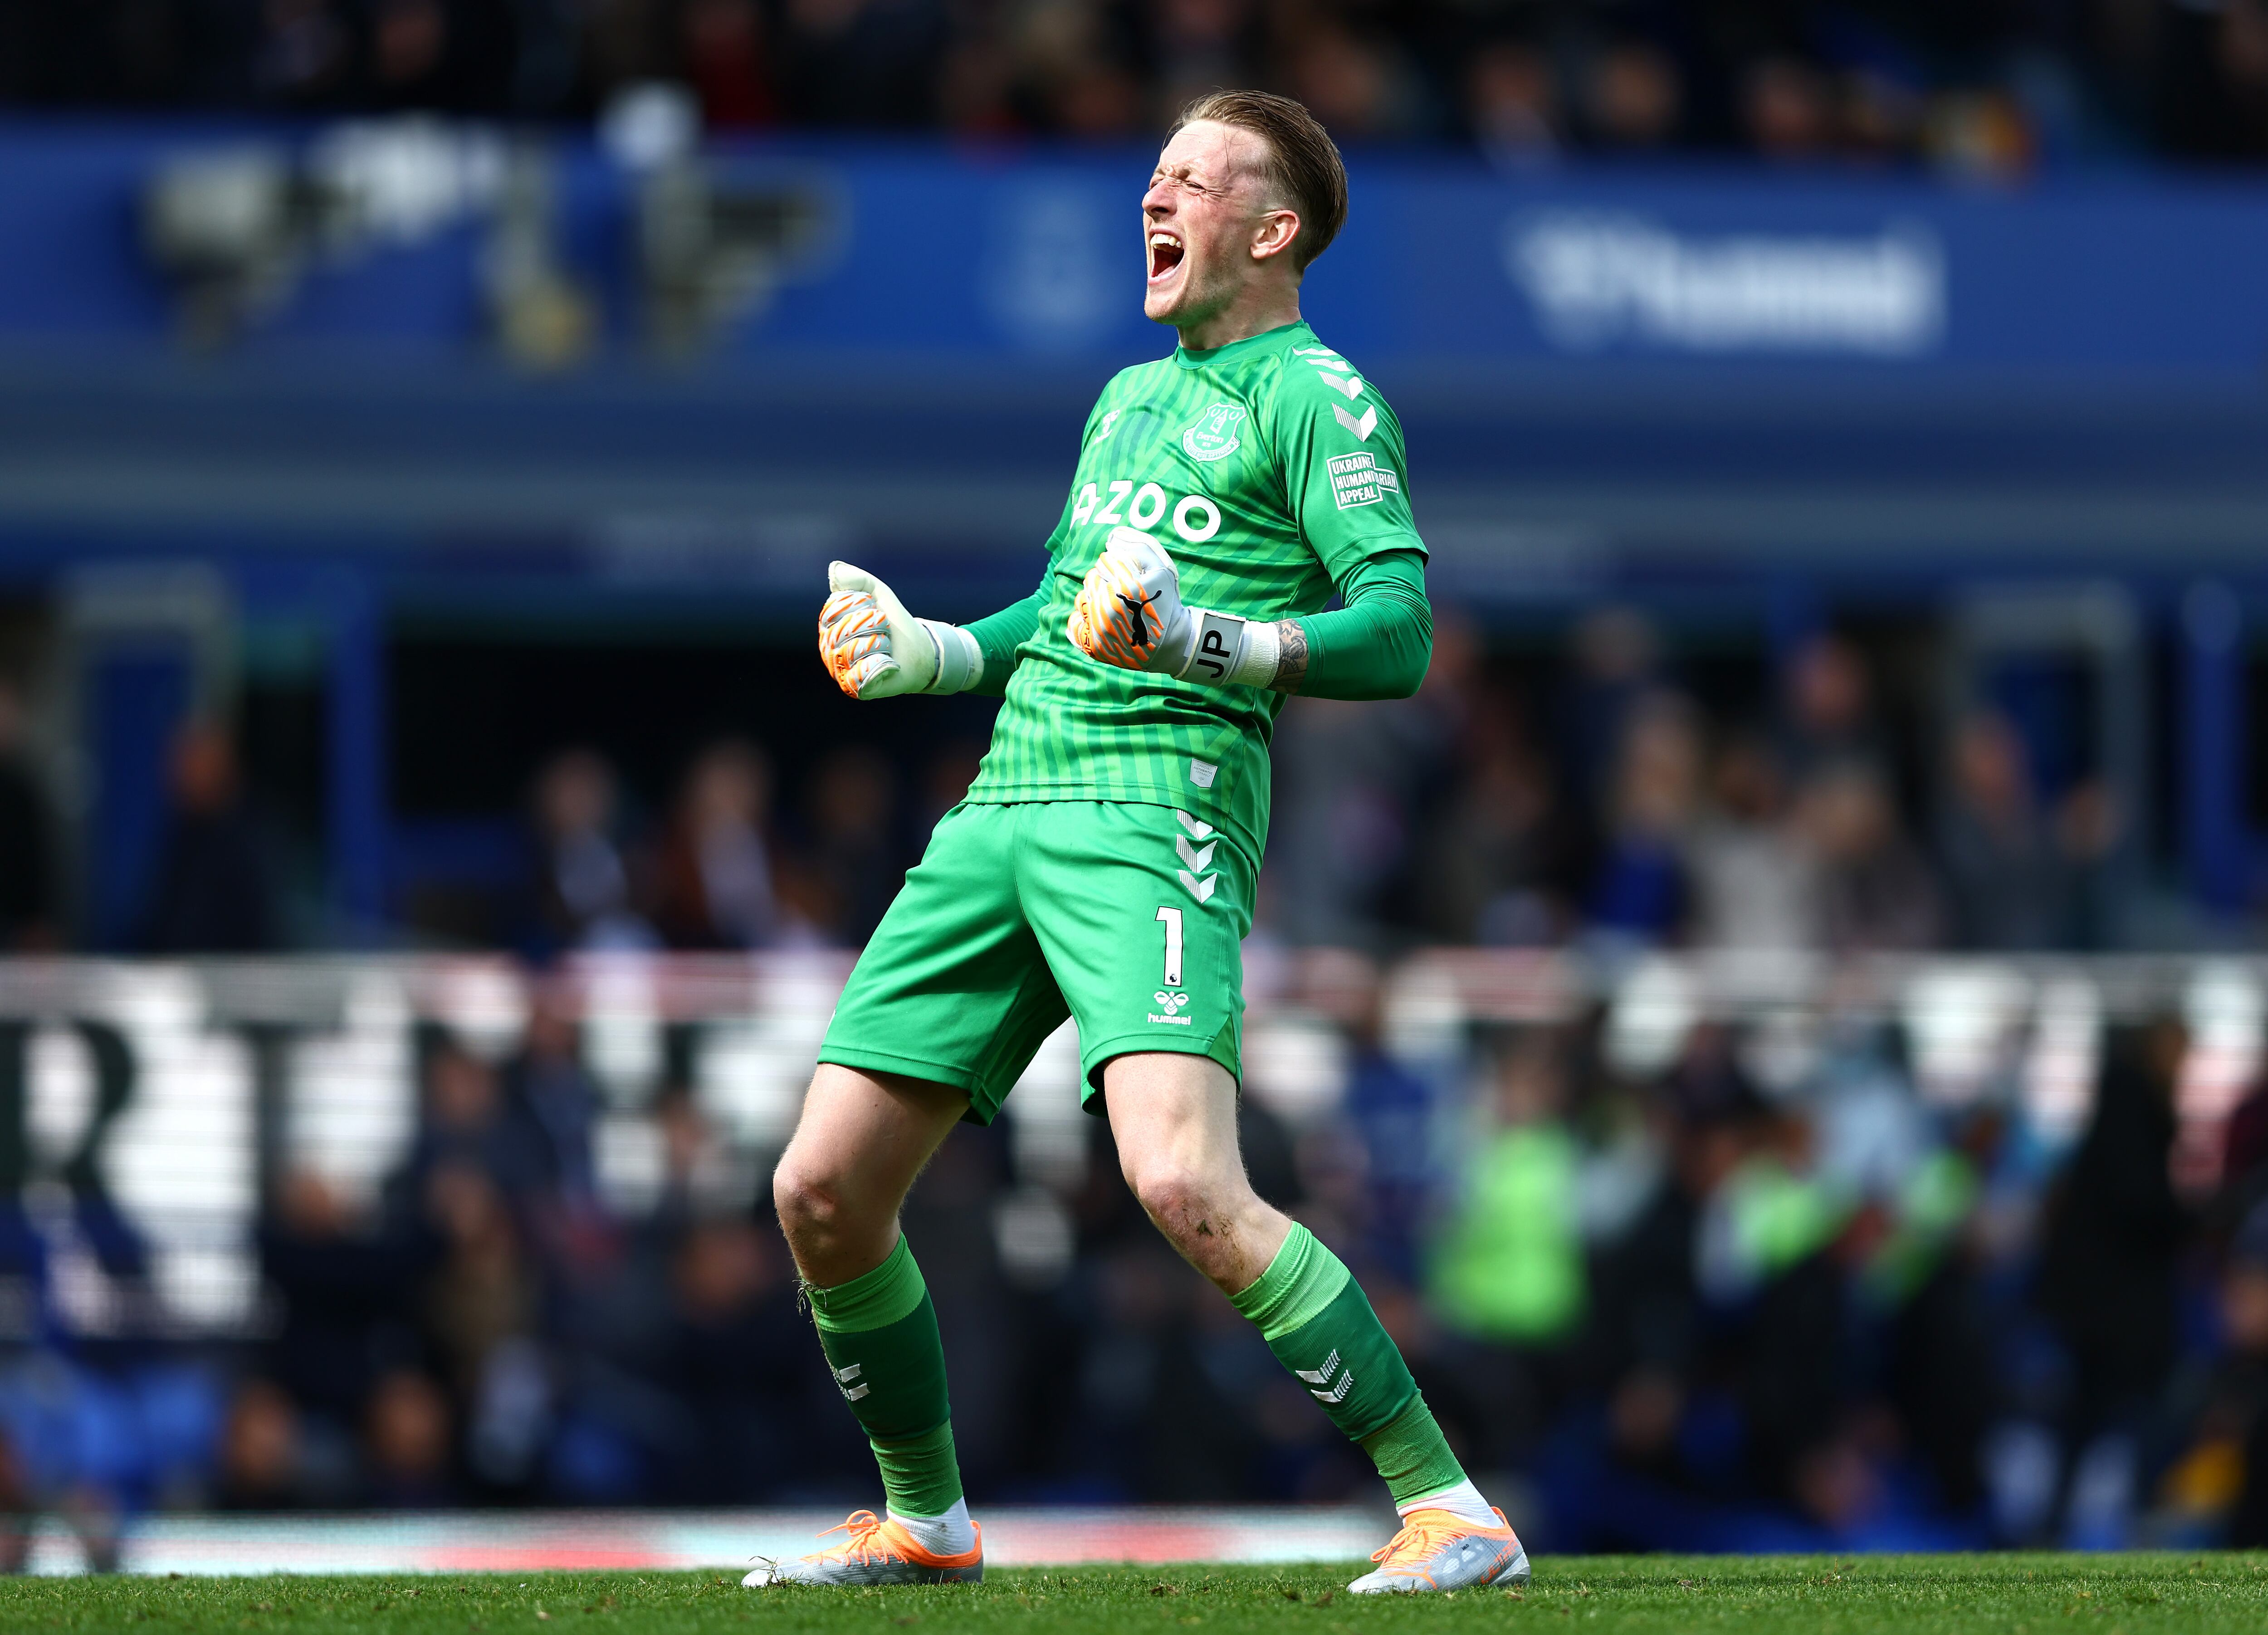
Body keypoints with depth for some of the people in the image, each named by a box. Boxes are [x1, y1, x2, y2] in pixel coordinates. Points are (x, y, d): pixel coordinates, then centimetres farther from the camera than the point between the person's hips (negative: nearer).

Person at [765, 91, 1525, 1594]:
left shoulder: (1313, 394, 0)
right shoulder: (1129, 396, 26)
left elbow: (1400, 631, -12)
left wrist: (1211, 646, -26)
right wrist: (928, 656, 24)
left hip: (1160, 807, -8)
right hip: (1002, 816, 8)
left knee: (1183, 1186, -28)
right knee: (823, 1191, 4)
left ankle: (1449, 1511, -21)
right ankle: (924, 1522, 24)